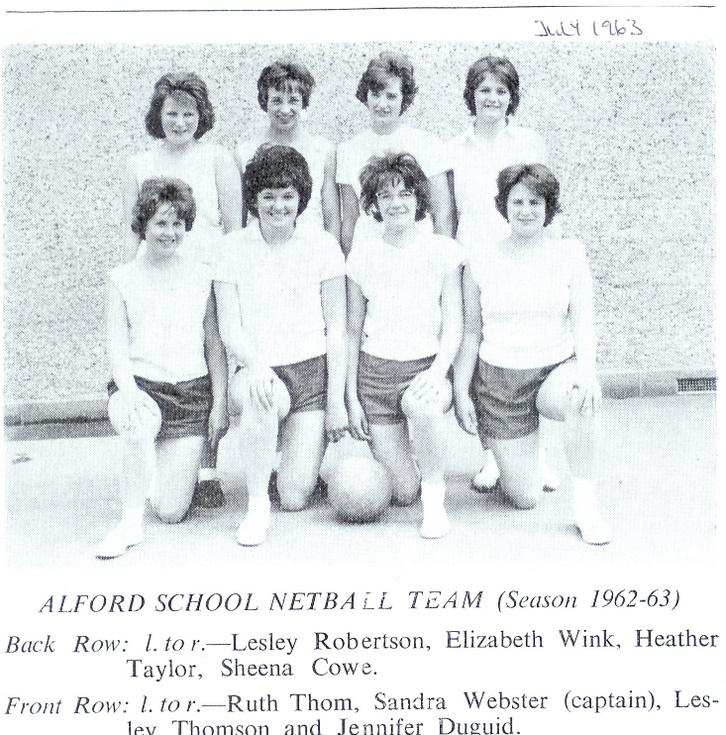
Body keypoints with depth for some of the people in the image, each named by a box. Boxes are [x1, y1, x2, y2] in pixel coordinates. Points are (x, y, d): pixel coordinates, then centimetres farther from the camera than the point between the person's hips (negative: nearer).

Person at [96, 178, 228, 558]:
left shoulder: (201, 276, 8)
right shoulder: (123, 278, 6)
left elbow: (215, 344, 8)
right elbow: (117, 345, -2)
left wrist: (219, 403, 1)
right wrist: (128, 391, -20)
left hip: (191, 391, 1)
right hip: (139, 386, -1)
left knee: (171, 512, -5)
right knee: (140, 427, -40)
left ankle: (171, 465, 32)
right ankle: (131, 521, -18)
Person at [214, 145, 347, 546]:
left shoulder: (322, 244, 2)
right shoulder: (233, 247, 3)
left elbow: (336, 330, 1)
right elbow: (229, 325, -3)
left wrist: (336, 401, -3)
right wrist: (254, 363, -25)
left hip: (312, 370, 0)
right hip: (258, 371, 0)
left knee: (295, 498, -9)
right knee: (260, 394, -40)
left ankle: (304, 456, 28)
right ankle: (257, 505, -21)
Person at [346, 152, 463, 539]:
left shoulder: (443, 250, 2)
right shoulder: (363, 253, 5)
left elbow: (453, 324, -2)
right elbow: (352, 330, 8)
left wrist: (437, 372, -21)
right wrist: (351, 397, 4)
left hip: (427, 367, -1)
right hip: (375, 372, 1)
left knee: (420, 403, -40)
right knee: (402, 493, -7)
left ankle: (435, 496, -16)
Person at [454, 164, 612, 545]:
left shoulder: (570, 253, 2)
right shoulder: (481, 260, 2)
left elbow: (583, 321, -6)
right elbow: (471, 332, 6)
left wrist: (586, 369, -25)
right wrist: (461, 391, 1)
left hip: (556, 369, 0)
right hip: (499, 378, 0)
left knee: (582, 395, -39)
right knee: (525, 499, -5)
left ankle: (585, 503, -20)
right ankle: (511, 458, 34)